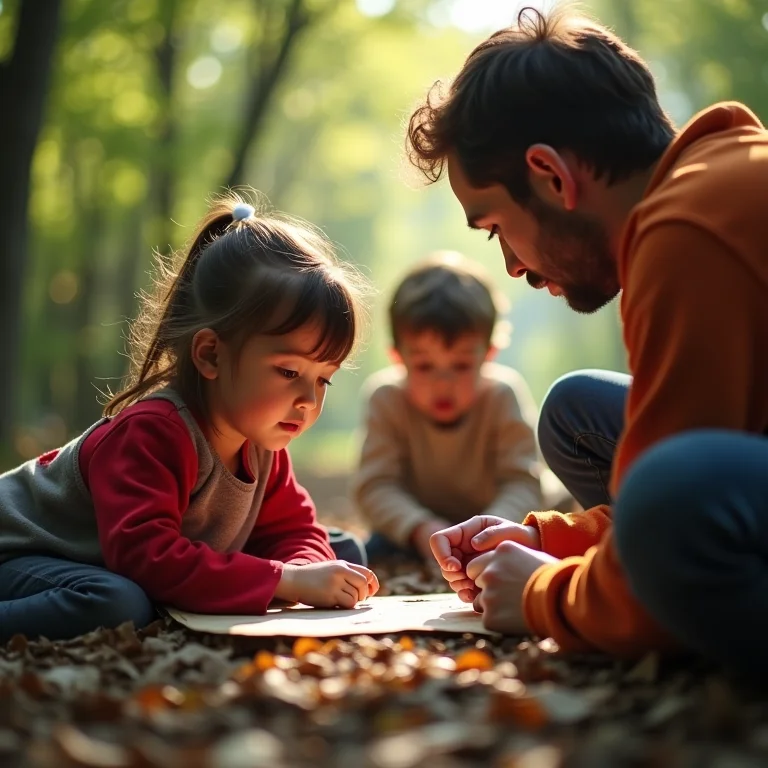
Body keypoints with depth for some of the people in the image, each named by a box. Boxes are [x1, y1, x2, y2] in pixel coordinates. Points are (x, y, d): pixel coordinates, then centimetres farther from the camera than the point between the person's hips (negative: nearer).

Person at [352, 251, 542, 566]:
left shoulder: (504, 396, -18)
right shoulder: (386, 398, -17)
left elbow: (522, 484, -22)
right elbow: (374, 486, -22)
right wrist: (420, 529, -40)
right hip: (412, 535, 0)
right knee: (377, 550, -29)